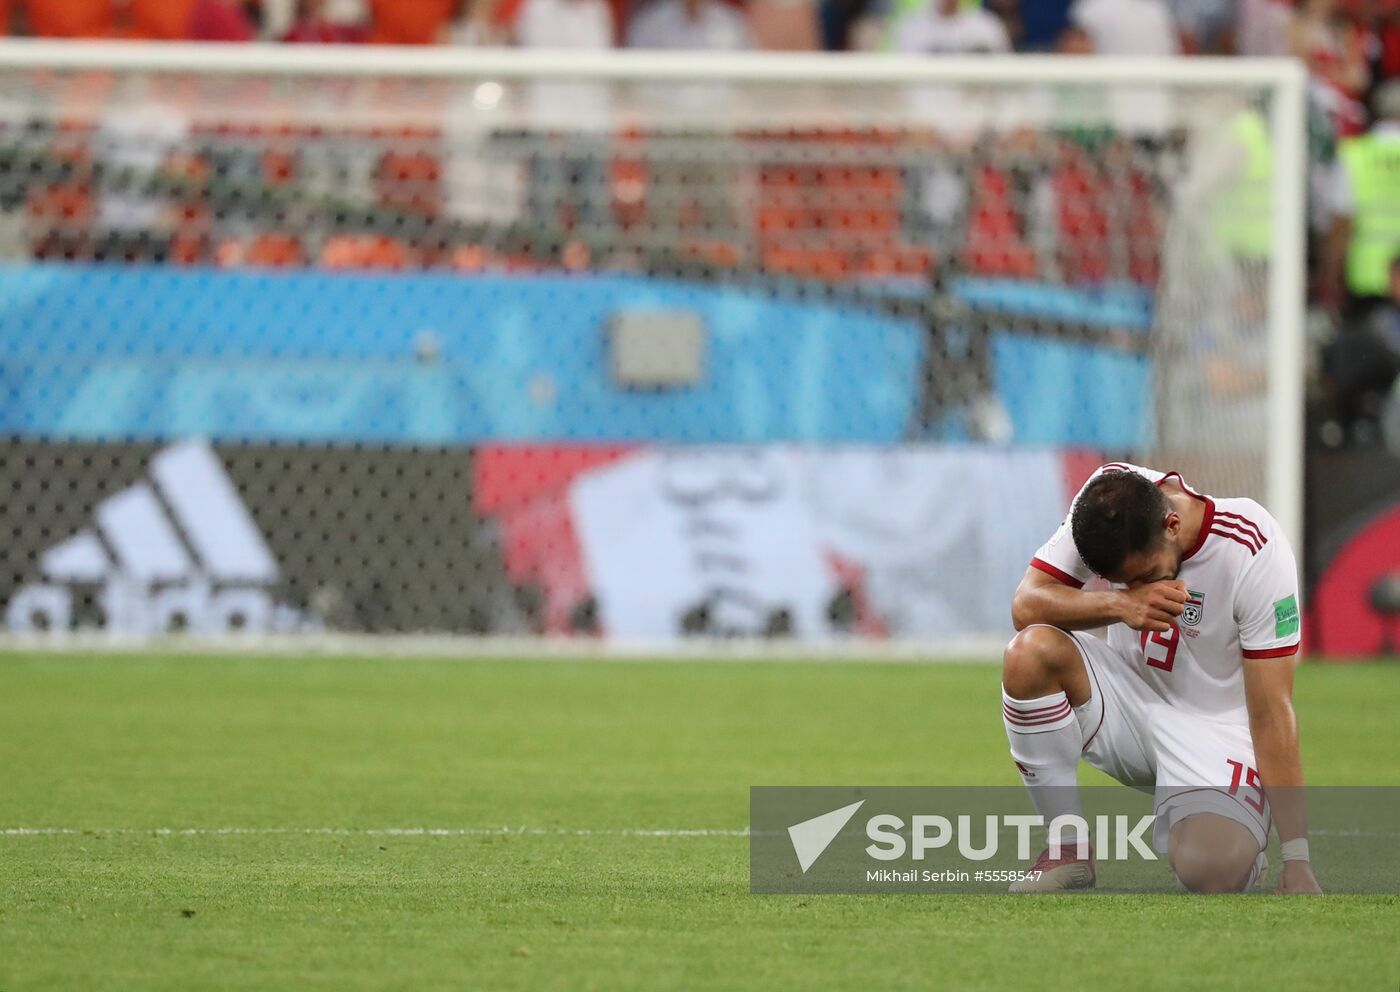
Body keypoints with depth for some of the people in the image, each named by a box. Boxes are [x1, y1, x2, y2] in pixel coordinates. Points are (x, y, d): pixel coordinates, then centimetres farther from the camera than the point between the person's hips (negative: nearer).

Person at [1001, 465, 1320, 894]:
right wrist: (1119, 605, -38)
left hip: (1215, 726, -3)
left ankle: (1243, 847, 10)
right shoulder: (1106, 501, -16)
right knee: (1029, 653, -28)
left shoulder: (1256, 552, -25)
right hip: (1129, 696, 4)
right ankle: (1069, 850, -12)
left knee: (1212, 871, -32)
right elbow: (1026, 605, -19)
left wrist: (1296, 861, -25)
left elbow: (1271, 715, -24)